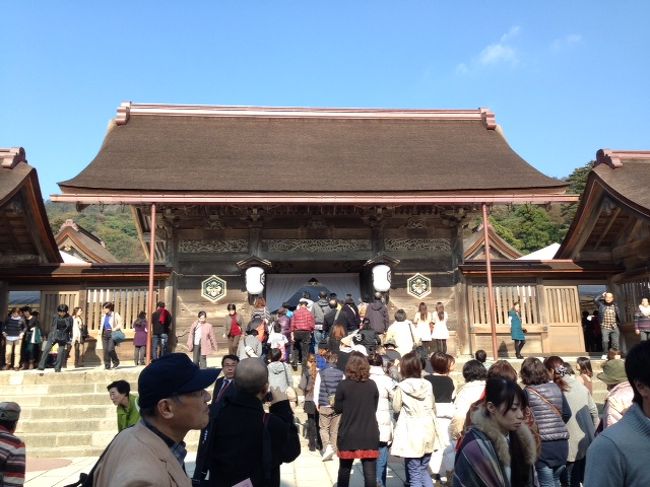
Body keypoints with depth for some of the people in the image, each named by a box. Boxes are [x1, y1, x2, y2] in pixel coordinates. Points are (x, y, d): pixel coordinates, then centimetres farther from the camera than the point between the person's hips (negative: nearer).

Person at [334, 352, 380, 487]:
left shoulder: (343, 385, -10)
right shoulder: (372, 385, -3)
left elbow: (338, 409, -2)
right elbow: (374, 407, 7)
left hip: (348, 434, -1)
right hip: (369, 434, 1)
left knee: (344, 470, 17)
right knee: (370, 472, 4)